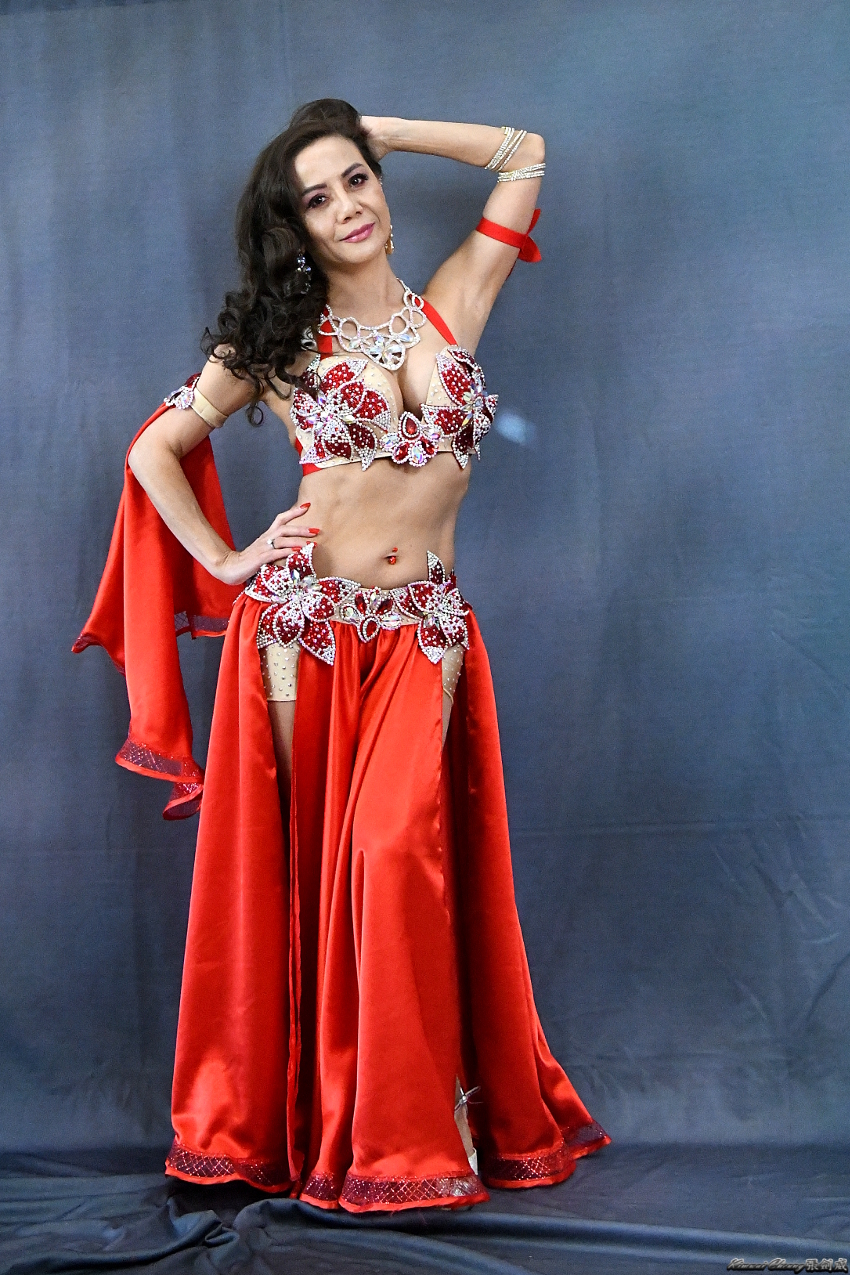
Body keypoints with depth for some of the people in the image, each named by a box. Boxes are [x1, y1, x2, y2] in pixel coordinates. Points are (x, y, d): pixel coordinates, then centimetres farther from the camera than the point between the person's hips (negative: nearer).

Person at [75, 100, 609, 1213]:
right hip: (299, 621, 0)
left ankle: (406, 1132, 3)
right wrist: (224, 562, 2)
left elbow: (524, 152, 16)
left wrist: (377, 131, 17)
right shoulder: (281, 337, 6)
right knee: (300, 863, 2)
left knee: (398, 854, -11)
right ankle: (294, 1123, 16)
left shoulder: (450, 307, 11)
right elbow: (155, 448, 11)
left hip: (422, 632, 1)